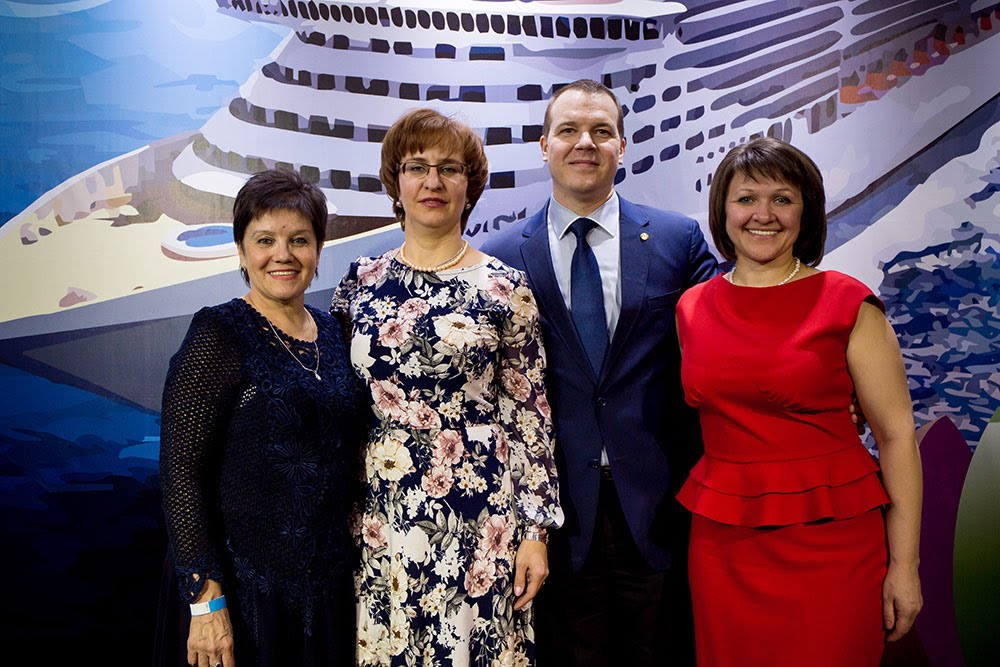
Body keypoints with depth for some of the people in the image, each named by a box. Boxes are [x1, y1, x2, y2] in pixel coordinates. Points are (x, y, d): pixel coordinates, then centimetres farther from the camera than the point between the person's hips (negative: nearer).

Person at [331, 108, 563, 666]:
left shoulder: (505, 287, -2)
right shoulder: (361, 281, 5)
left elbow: (530, 413, -2)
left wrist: (537, 531, -4)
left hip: (477, 515, -2)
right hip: (379, 512, 3)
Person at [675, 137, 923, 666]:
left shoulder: (847, 305, -7)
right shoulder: (692, 307, 5)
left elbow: (896, 435, -6)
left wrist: (904, 565, -8)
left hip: (830, 542, -3)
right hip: (722, 546, 4)